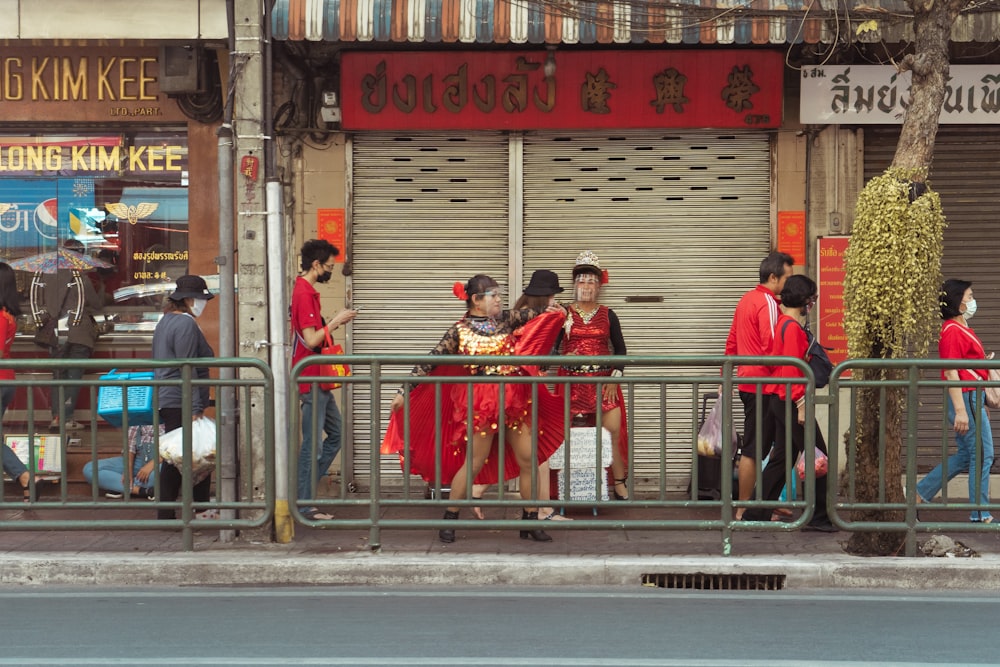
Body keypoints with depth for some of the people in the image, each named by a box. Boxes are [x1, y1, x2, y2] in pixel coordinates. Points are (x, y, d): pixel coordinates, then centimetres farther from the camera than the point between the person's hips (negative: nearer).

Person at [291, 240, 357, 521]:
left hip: (318, 379, 10)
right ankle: (305, 505, 2)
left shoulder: (307, 291, 15)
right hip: (311, 379, -10)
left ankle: (306, 490, 18)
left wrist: (334, 322, 7)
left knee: (336, 434, 16)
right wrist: (335, 321, -12)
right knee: (313, 443, -4)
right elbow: (311, 340, -22)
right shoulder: (304, 294, -17)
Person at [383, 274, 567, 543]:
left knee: (529, 460, 3)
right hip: (480, 401, -5)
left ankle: (530, 522, 13)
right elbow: (431, 361, -4)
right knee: (474, 462, -1)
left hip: (514, 399, 5)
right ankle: (449, 520, 12)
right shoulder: (459, 331, -4)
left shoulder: (505, 320, 9)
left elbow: (534, 315, 5)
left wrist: (552, 309, -15)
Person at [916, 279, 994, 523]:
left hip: (972, 397, 10)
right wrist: (960, 411, -24)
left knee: (966, 456, 14)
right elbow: (951, 373, -20)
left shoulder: (961, 329, 17)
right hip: (966, 398, -10)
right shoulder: (953, 330, -14)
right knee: (982, 455, -4)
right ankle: (980, 515, 3)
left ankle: (919, 495, 17)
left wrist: (981, 403, 24)